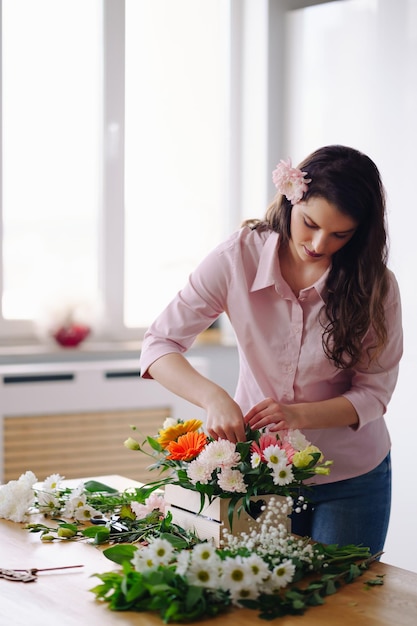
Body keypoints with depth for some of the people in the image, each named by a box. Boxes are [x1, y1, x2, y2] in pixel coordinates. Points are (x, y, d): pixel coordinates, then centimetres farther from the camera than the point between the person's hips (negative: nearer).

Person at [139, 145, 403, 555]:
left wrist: (298, 415, -28)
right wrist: (213, 397, -33)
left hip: (350, 478, 0)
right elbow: (159, 344, -15)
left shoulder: (375, 286, -15)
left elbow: (374, 391, -11)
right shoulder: (238, 258, -16)